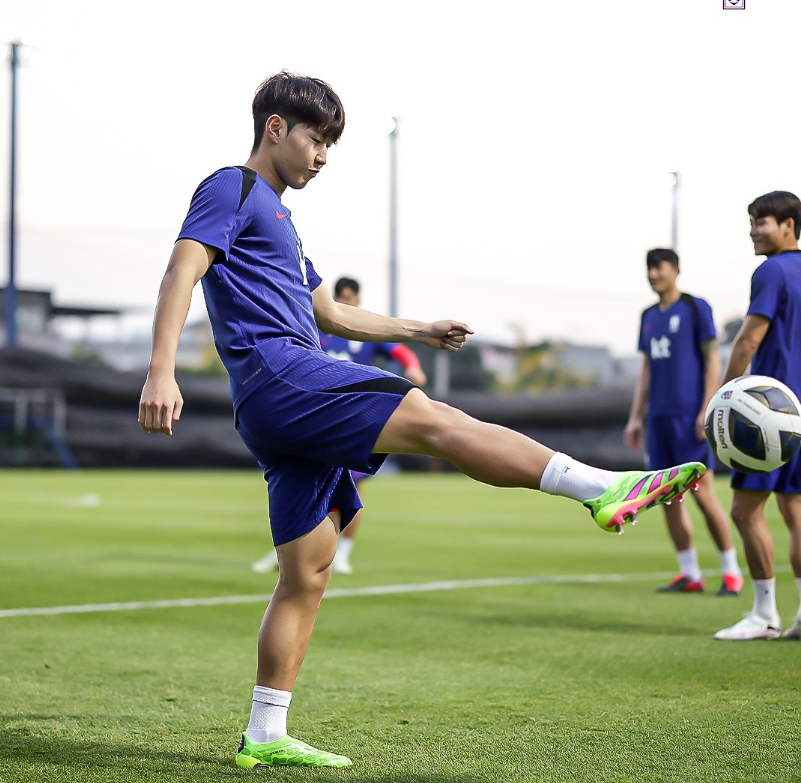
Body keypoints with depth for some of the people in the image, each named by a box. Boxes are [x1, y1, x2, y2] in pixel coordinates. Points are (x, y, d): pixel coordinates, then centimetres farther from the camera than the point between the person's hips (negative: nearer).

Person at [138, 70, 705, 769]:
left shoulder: (276, 218, 31)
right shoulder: (233, 190, 2)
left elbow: (328, 312, 40)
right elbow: (183, 271, -14)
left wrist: (417, 331, 39)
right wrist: (162, 371, -28)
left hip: (290, 414, 10)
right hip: (277, 375, -10)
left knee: (308, 575, 7)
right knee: (433, 420, -21)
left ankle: (265, 736, 9)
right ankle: (606, 489, -31)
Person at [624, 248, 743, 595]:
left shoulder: (696, 308, -2)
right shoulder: (649, 316, 17)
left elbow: (713, 359, -6)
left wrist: (706, 410, -15)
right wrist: (635, 418, 14)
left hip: (689, 416, -7)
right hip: (658, 417, 7)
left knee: (703, 492, -10)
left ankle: (731, 571, -1)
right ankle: (690, 574, 9)